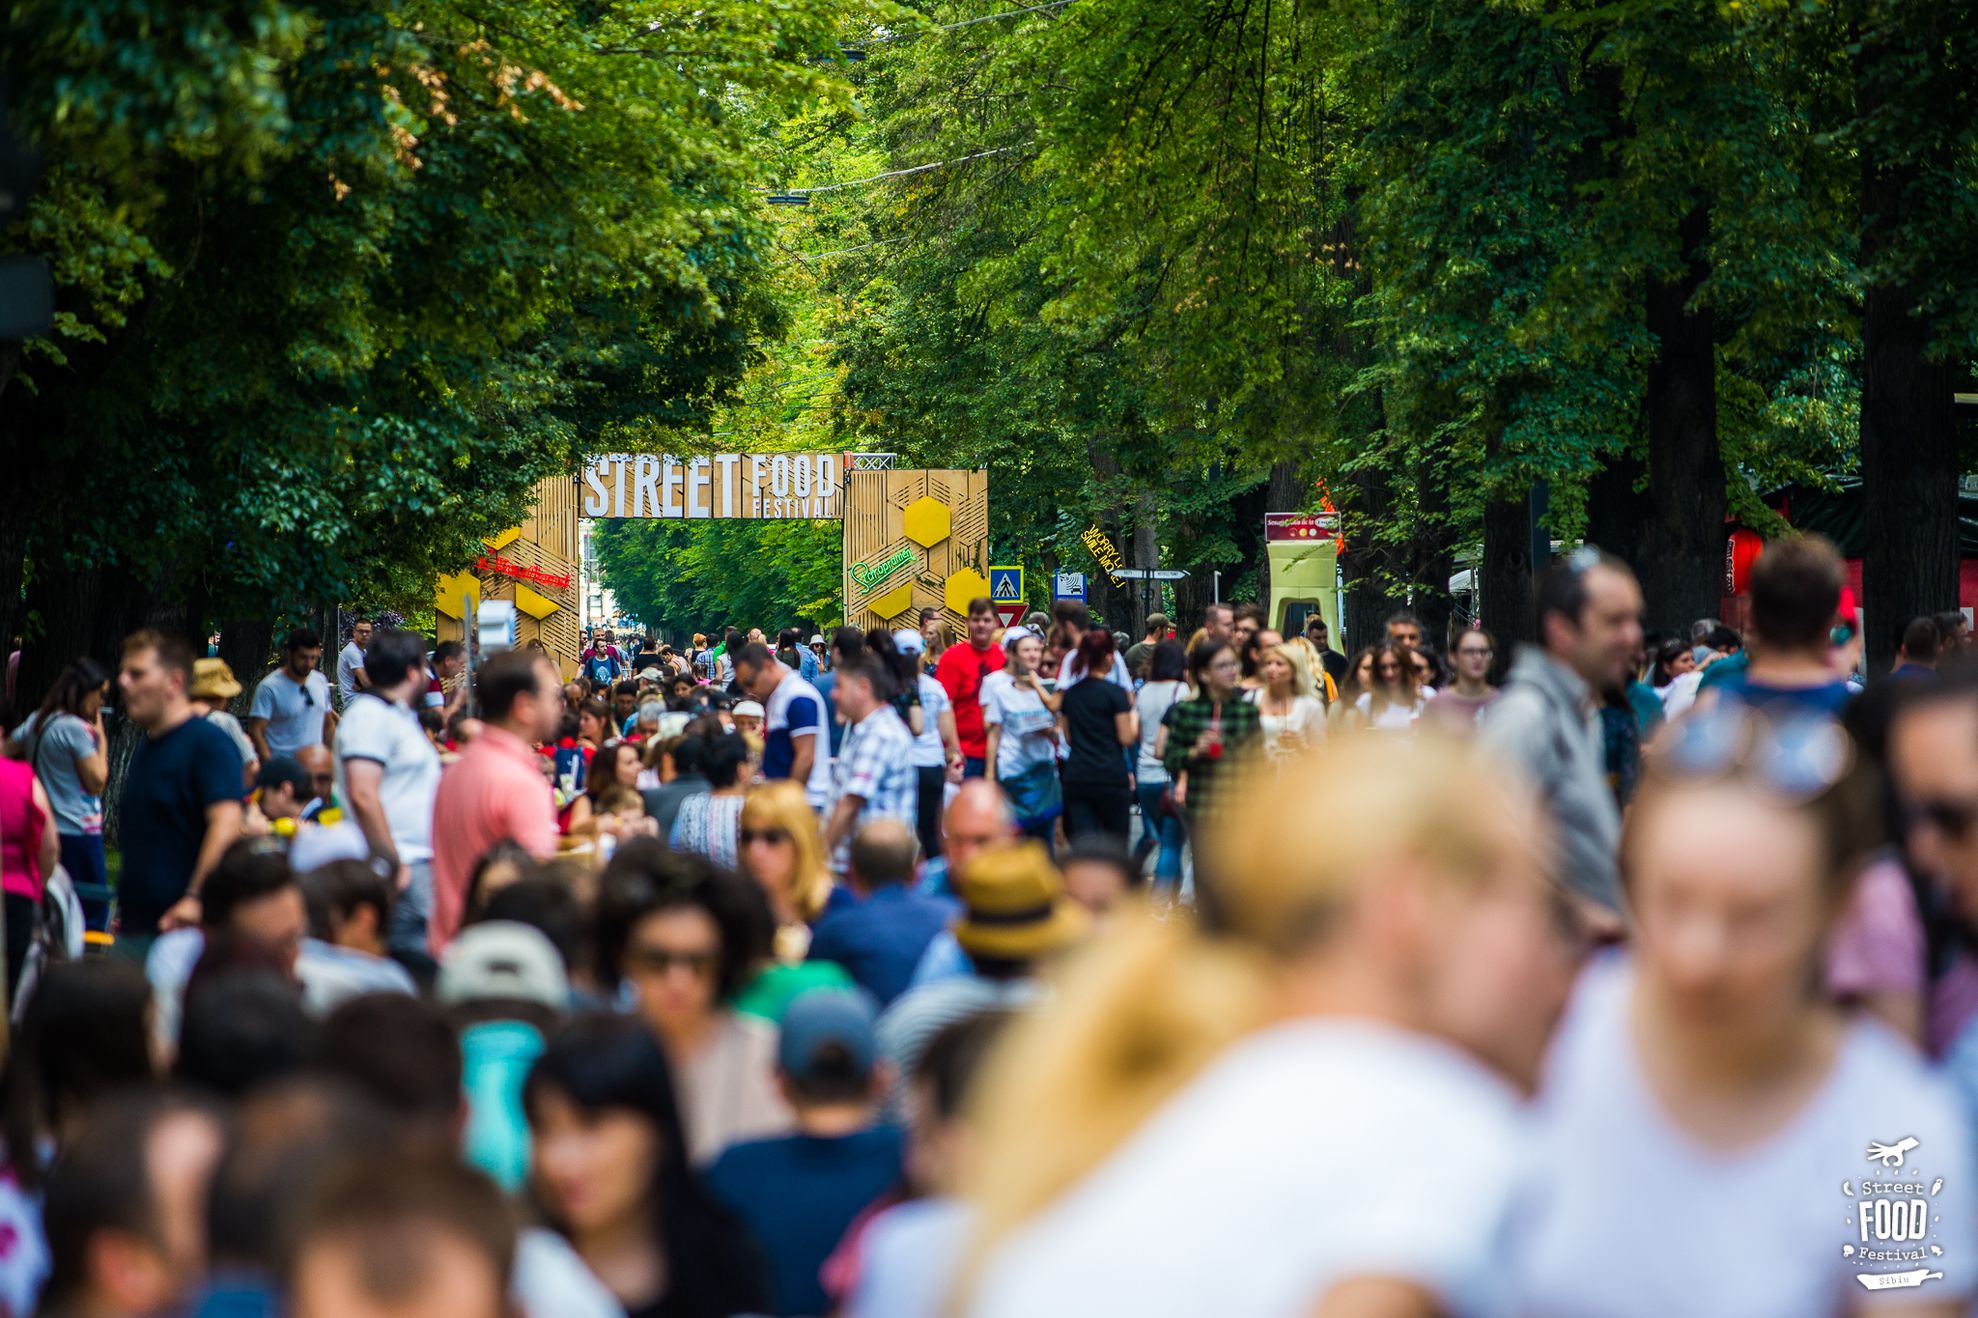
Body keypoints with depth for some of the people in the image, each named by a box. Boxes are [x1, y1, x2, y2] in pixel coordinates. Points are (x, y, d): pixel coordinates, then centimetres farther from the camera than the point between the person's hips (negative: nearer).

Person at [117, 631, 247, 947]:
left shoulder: (209, 743, -11)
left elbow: (227, 825, -22)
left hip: (179, 925, -9)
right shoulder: (145, 748, 17)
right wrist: (123, 909, 19)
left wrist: (196, 898, -30)